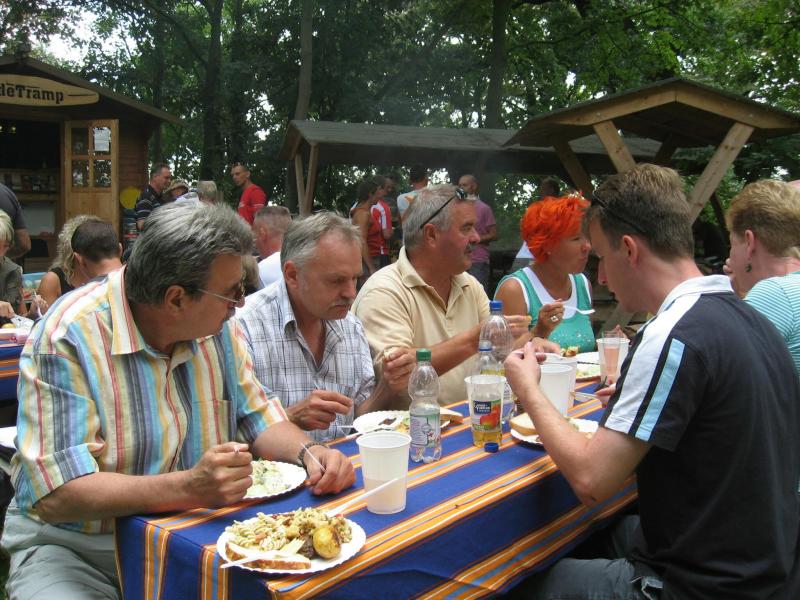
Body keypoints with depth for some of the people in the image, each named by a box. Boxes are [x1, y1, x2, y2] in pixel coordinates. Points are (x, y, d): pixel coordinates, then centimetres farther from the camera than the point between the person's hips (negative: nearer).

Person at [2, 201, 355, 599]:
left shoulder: (217, 326, -2)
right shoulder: (67, 339, -21)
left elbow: (254, 413, 6)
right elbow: (56, 494, -26)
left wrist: (309, 452, -15)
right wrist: (189, 488, -39)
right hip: (74, 547, -4)